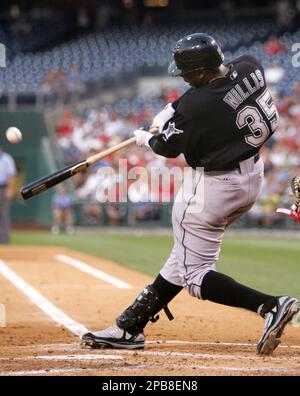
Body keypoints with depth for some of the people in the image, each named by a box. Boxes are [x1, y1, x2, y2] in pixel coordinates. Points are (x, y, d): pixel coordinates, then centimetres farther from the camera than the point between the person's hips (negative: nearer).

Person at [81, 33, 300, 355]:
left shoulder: (196, 106, -24)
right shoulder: (249, 67, -6)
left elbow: (170, 147, -6)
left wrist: (145, 138, 16)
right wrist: (172, 109, 11)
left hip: (213, 187, -9)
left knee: (195, 274, -1)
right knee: (184, 257, 16)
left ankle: (271, 305, -18)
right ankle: (130, 327, 24)